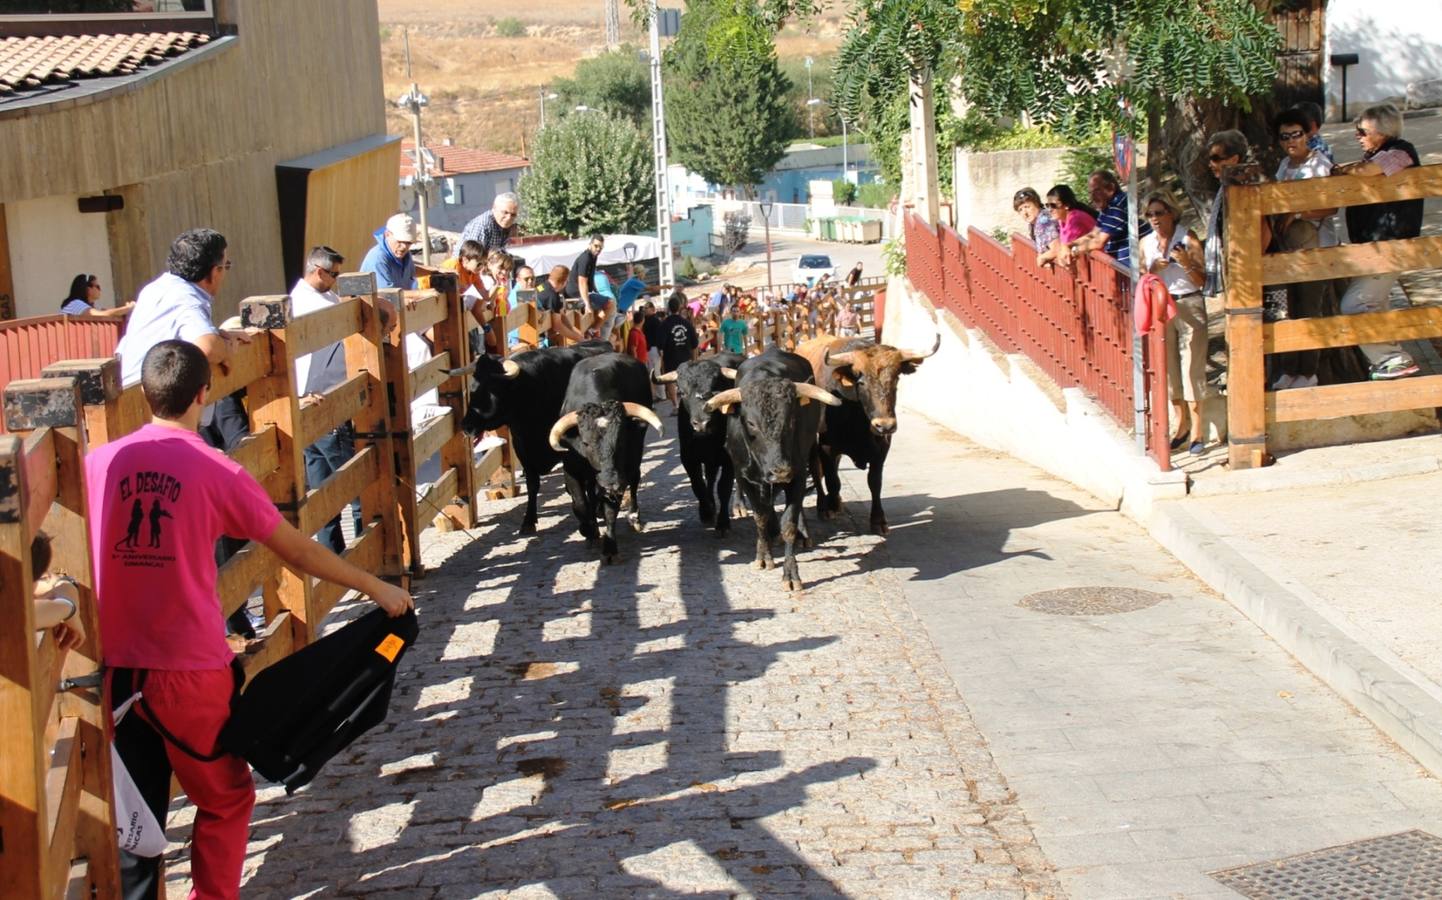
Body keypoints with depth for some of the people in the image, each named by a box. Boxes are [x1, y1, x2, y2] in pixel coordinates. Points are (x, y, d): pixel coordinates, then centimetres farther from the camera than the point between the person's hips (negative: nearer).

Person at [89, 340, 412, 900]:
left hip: (117, 669, 3)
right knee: (225, 800, 16)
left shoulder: (99, 463, 0)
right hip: (191, 670, -3)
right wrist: (377, 588, 10)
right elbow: (298, 553, -2)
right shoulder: (217, 472, -8)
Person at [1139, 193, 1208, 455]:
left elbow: (1201, 281, -3)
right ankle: (1181, 424, 19)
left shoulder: (1188, 239, -3)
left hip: (1189, 306, -4)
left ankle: (1197, 431, -2)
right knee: (1169, 368, 7)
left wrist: (1187, 263, -21)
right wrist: (1154, 269, -10)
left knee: (1191, 369, -6)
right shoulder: (1145, 244, 8)